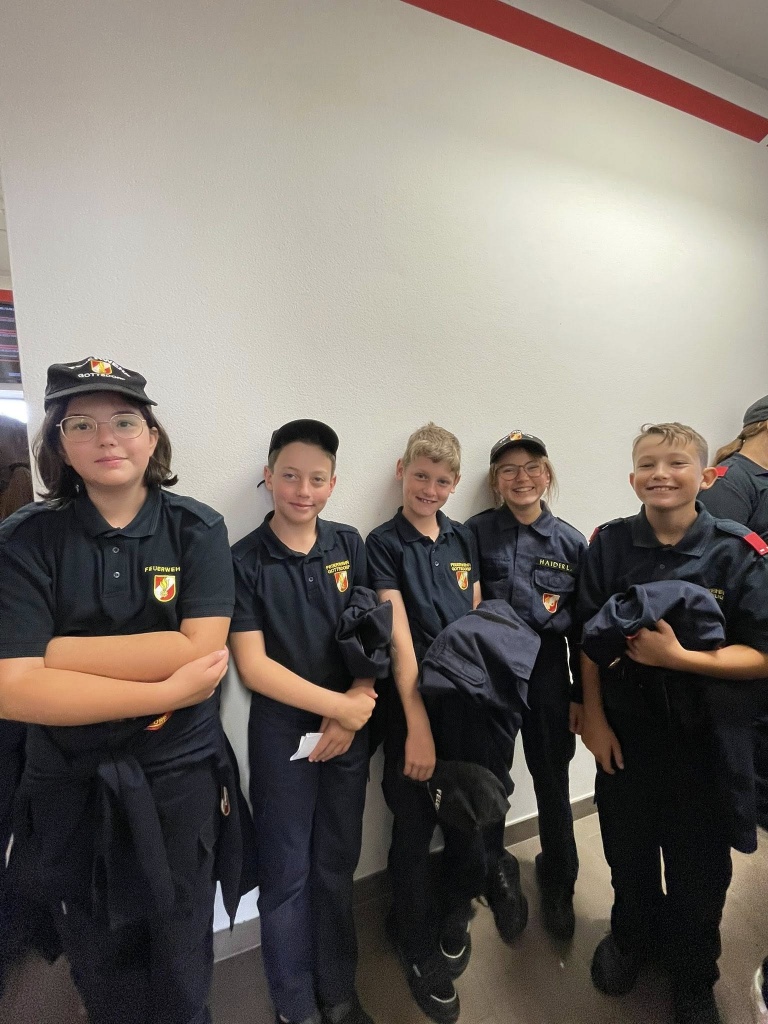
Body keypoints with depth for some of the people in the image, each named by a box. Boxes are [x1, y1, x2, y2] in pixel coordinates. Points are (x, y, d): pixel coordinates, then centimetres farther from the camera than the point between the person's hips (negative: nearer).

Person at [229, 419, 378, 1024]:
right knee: (287, 872, 13)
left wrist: (356, 706, -10)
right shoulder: (245, 561, -10)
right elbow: (253, 665, -13)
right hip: (282, 732, -2)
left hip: (350, 730, 3)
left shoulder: (350, 545, -1)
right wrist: (338, 704, -15)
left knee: (337, 866, 19)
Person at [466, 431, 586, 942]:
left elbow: (581, 626, 4)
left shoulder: (570, 541, 0)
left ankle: (558, 885, 43)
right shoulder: (476, 532, -6)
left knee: (552, 780, 15)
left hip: (548, 671, 1)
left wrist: (581, 694, 5)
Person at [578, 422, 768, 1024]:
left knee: (700, 862, 17)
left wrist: (677, 656, -26)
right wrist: (594, 718, -3)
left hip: (703, 734, -1)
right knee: (627, 848, 20)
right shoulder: (609, 544, -8)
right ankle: (632, 934, 51)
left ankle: (693, 974, 47)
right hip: (624, 730, 1)